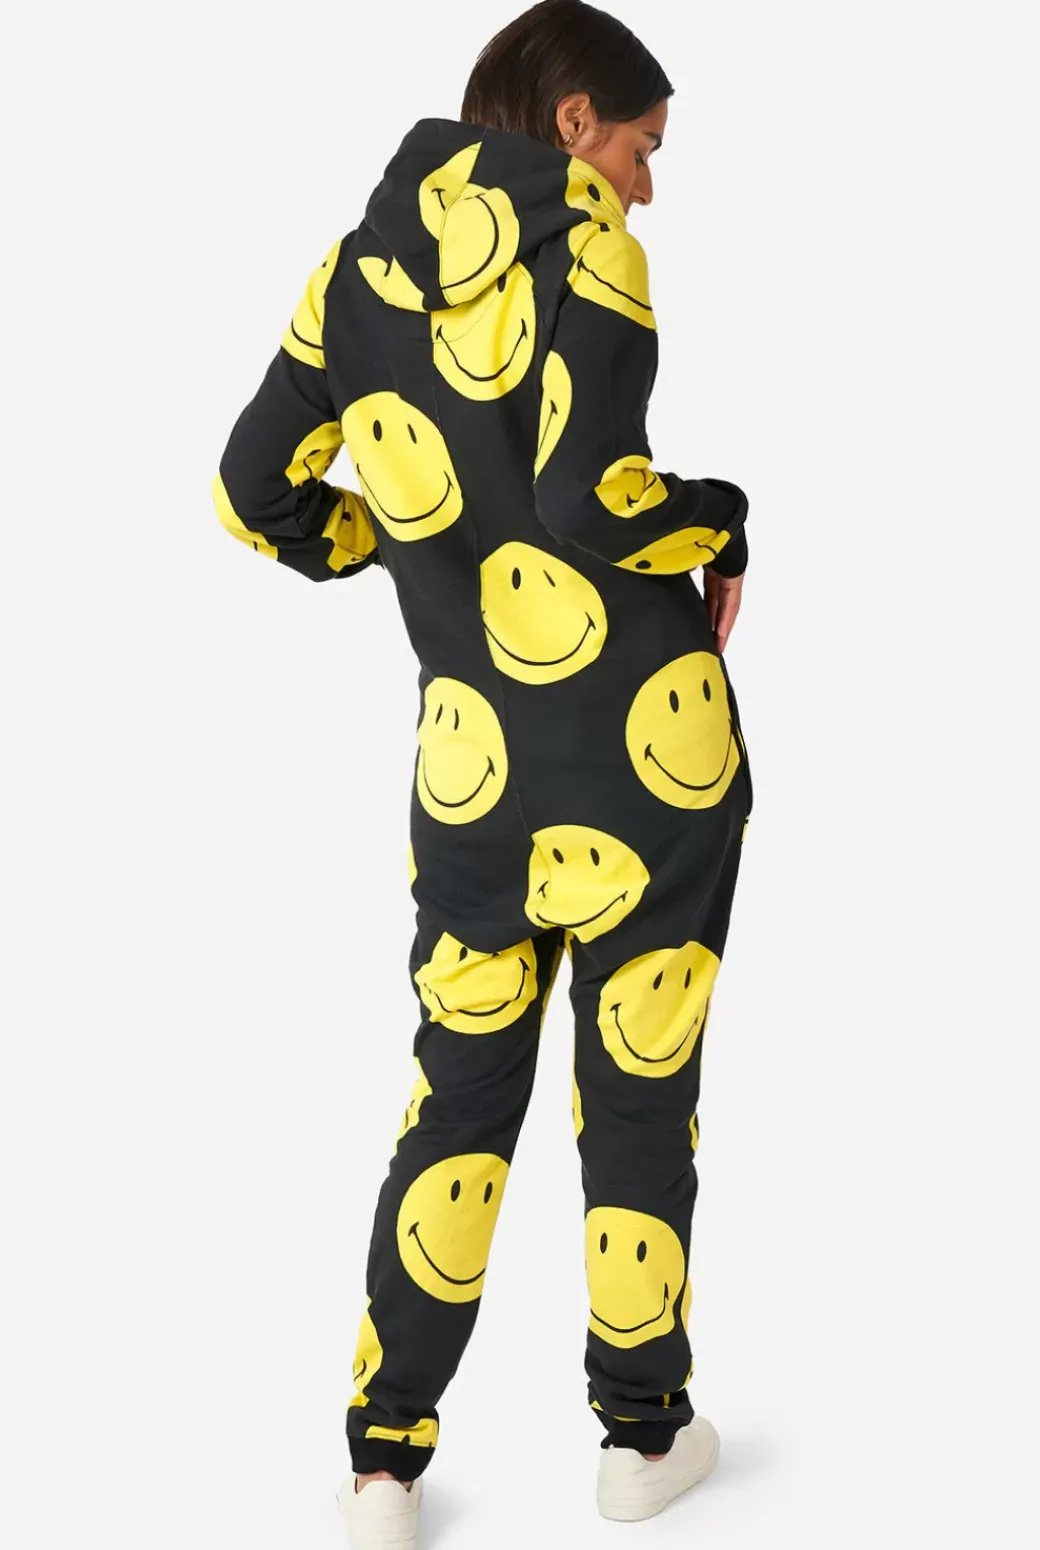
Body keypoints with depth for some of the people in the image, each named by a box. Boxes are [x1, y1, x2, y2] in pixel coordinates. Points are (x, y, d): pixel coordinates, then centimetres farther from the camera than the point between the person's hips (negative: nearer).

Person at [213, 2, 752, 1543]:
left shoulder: (359, 272, 7)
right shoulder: (582, 244, -11)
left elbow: (258, 492, 13)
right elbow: (588, 495, -23)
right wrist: (720, 530, -4)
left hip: (474, 762, 4)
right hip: (649, 752, -4)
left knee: (462, 1086, 16)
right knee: (641, 1084, 11)